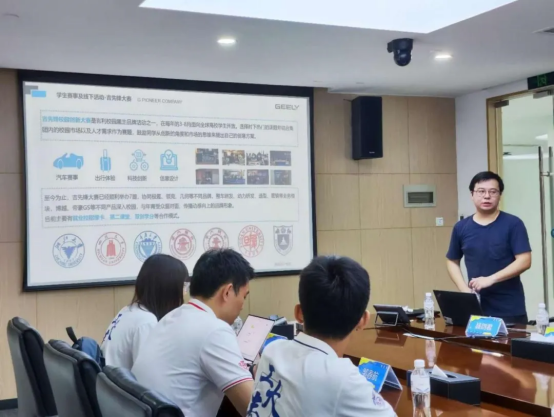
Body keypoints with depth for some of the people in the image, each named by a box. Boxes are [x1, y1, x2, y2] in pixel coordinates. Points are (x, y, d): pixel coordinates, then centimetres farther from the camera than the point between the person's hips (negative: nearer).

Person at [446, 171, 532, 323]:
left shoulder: (513, 224, -5)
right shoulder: (461, 228, 6)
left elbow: (524, 261, -10)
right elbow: (452, 261, 14)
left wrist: (491, 279, -19)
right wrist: (464, 289, -2)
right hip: (476, 308, 3)